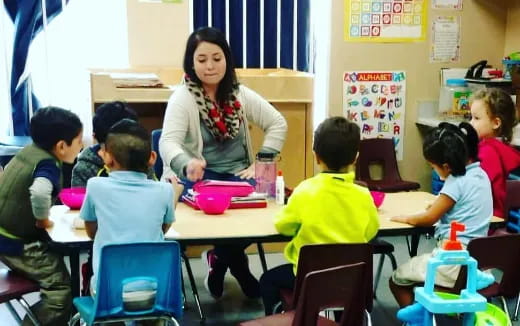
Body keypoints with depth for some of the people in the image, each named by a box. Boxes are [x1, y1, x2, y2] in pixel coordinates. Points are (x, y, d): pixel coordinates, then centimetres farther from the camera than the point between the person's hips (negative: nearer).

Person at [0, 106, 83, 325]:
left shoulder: (28, 151, 3)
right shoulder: (48, 165, -23)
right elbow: (39, 192, -44)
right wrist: (44, 219, -25)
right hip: (18, 244, -9)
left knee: (55, 257, 25)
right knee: (61, 289, -4)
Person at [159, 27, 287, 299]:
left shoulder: (240, 94, 6)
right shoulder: (182, 98, -9)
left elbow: (277, 124, 10)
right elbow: (169, 143, -24)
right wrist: (188, 163, -47)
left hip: (236, 175, 4)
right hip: (198, 176, -4)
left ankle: (219, 259, 0)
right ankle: (238, 268, -7)